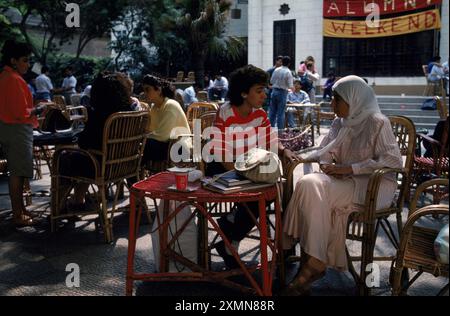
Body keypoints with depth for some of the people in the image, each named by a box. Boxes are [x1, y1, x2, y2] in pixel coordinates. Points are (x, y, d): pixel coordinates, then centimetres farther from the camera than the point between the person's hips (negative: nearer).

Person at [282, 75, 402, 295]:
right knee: (307, 184, -24)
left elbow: (393, 161, -13)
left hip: (371, 185, -6)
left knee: (317, 193, -29)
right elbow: (325, 151, 17)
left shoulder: (377, 123, -7)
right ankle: (310, 258, -24)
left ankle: (315, 263, -21)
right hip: (343, 178, 6)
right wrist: (301, 158, -7)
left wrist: (349, 168, -19)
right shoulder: (340, 122, 13)